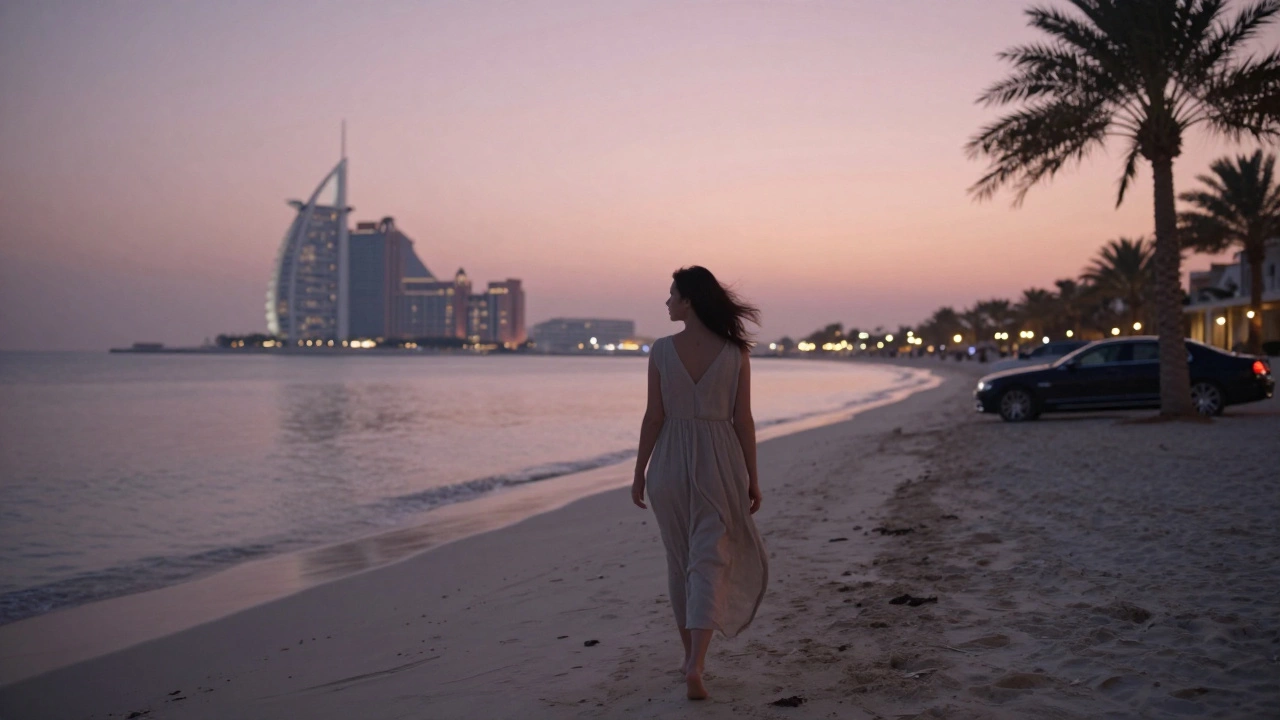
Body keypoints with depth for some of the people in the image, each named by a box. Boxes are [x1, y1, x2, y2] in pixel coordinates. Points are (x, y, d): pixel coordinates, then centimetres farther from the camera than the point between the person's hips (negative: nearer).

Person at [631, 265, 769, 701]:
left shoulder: (661, 350, -7)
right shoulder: (735, 353, -5)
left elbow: (654, 416, -6)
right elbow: (743, 420, -3)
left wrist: (639, 472, 4)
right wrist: (752, 477, 5)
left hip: (670, 463, 1)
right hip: (719, 463, -1)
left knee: (680, 561, 16)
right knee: (709, 562, 1)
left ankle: (692, 657, 27)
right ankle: (695, 664, -14)